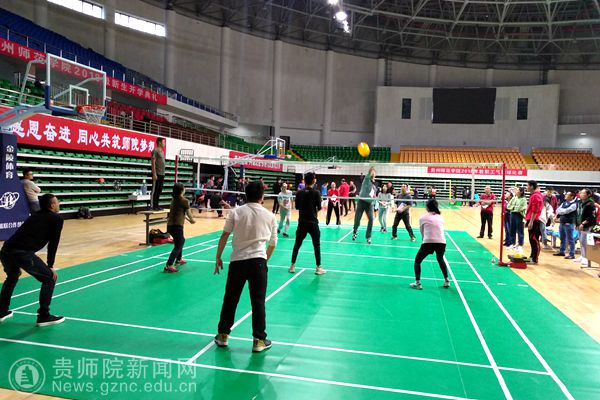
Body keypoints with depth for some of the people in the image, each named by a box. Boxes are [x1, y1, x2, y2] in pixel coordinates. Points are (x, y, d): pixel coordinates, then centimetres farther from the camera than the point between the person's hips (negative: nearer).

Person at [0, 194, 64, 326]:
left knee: (12, 277, 35)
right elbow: (53, 244, 4)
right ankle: (44, 316, 9)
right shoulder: (57, 219, 8)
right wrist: (50, 266, 9)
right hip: (23, 253, -7)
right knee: (49, 278, 9)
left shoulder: (35, 216, 29)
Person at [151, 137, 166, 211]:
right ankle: (154, 206, -1)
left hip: (162, 174, 8)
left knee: (159, 191, 10)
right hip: (157, 174, -8)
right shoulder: (155, 150, -7)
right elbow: (153, 163, -13)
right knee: (155, 190, -4)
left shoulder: (162, 151, 17)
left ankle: (157, 205, 16)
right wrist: (154, 173, -18)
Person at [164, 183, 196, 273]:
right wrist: (192, 220, 18)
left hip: (170, 225, 9)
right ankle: (168, 266, -14)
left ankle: (178, 260, 40)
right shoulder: (184, 201, -10)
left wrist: (187, 218, 25)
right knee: (178, 246, -4)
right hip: (177, 226, -9)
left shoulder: (174, 200, 11)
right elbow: (189, 214, -1)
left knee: (181, 240, 29)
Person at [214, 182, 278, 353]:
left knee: (230, 299, 13)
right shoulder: (270, 216, 4)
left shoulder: (236, 212, 2)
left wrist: (218, 257, 7)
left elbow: (224, 235, -2)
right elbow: (272, 244, 10)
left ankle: (223, 335, 25)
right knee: (258, 302, 6)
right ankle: (259, 340, 12)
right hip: (258, 261, -1)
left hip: (237, 261, 1)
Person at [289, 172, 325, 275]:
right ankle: (318, 268, 10)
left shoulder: (299, 193, 1)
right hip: (312, 222, -3)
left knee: (297, 244, 12)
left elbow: (297, 207, 7)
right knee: (316, 245, 7)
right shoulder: (316, 193, -10)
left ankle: (292, 266, 16)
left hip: (302, 222, 4)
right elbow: (319, 208, -9)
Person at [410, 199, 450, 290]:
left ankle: (417, 283, 6)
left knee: (417, 261, 14)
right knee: (440, 259, 33)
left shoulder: (423, 218, 8)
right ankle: (446, 281, 37)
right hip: (441, 242, 4)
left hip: (428, 242, -4)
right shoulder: (440, 217, 16)